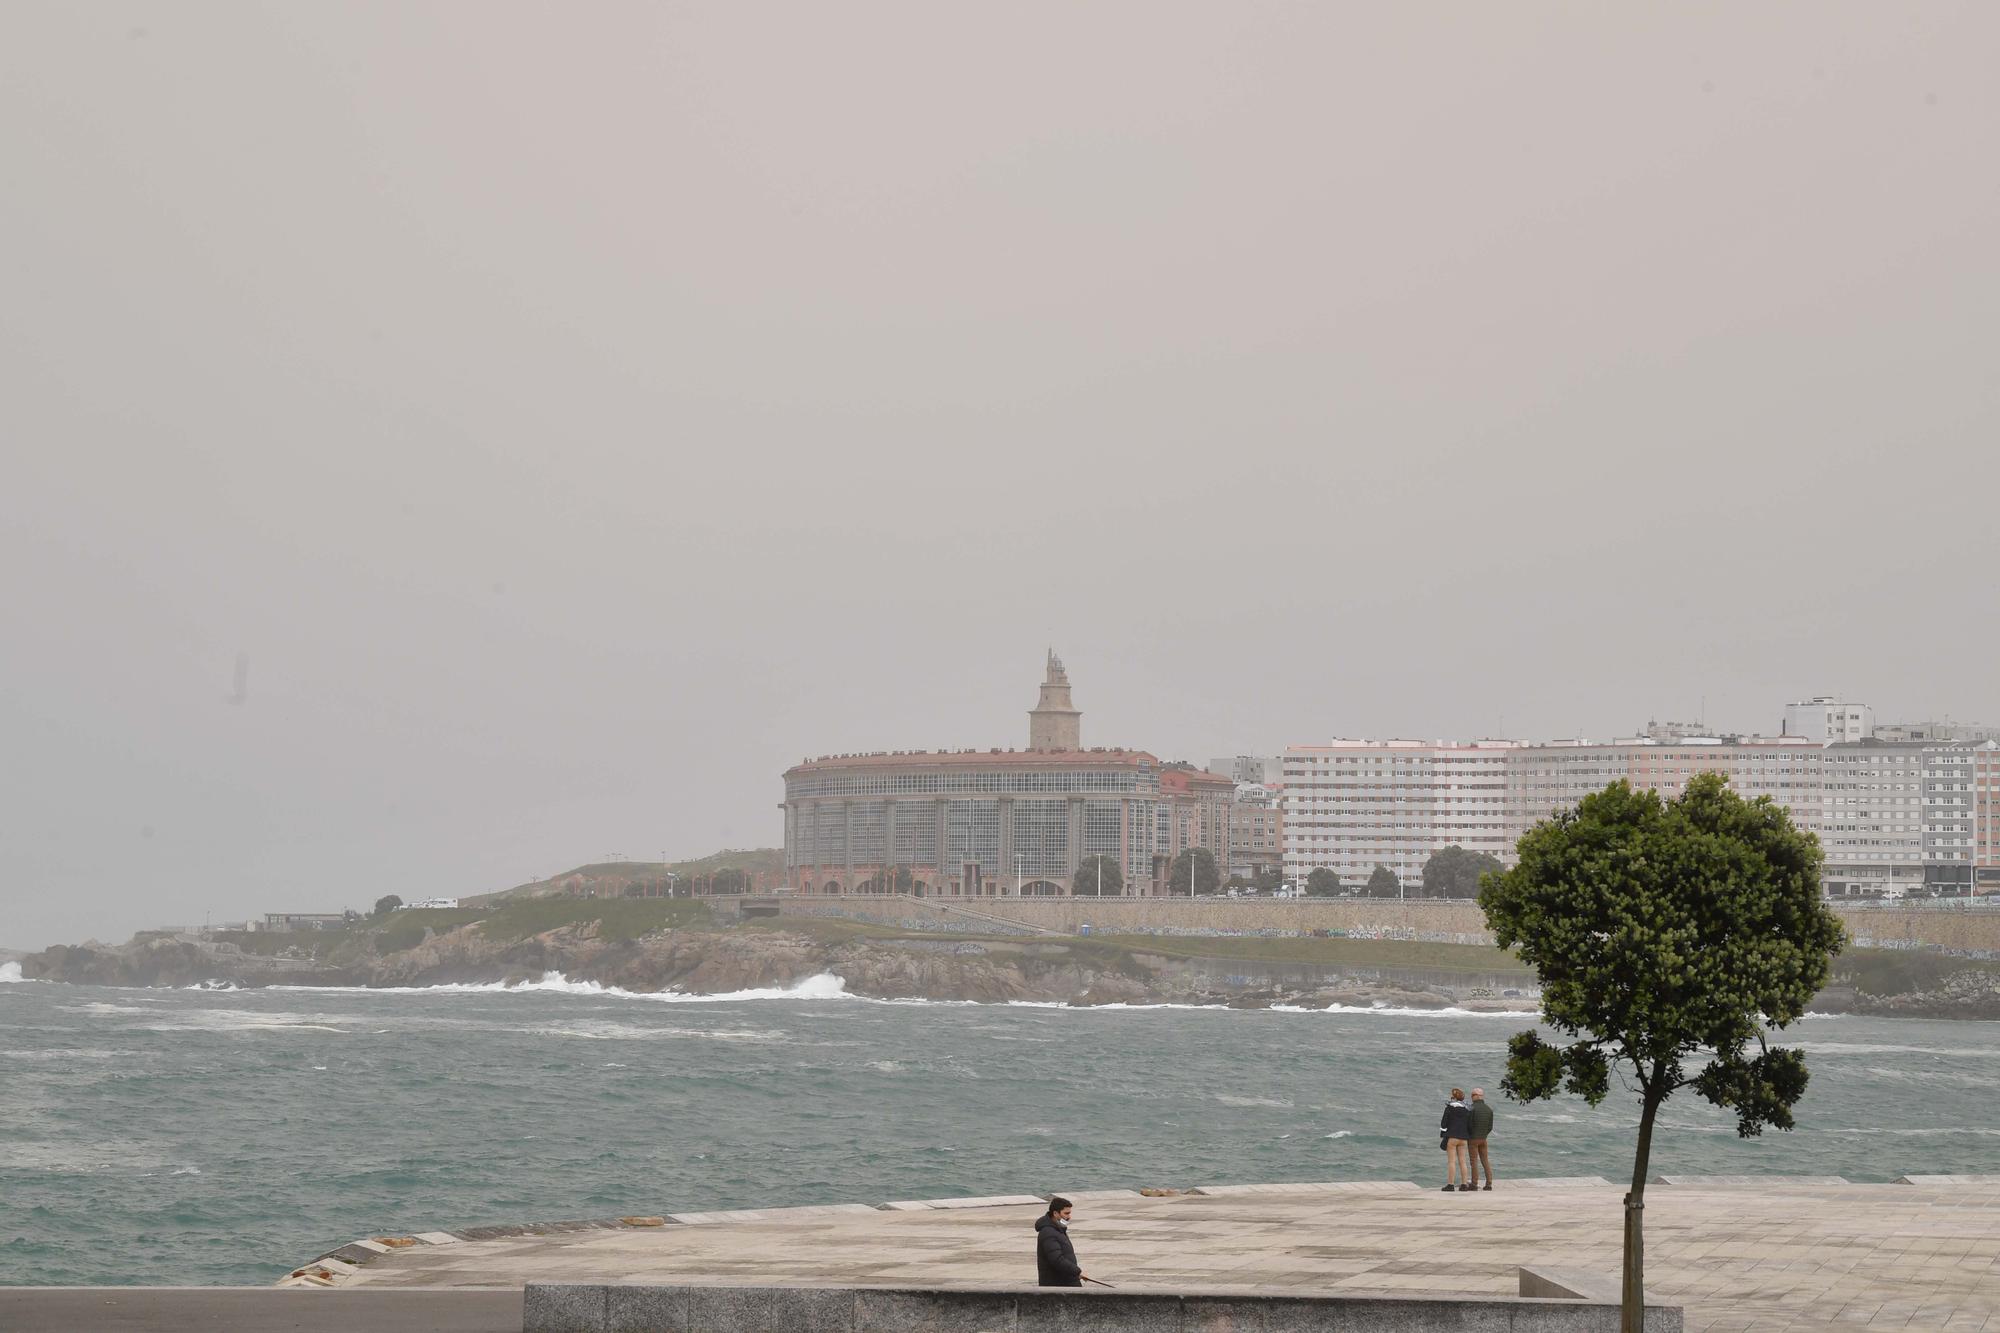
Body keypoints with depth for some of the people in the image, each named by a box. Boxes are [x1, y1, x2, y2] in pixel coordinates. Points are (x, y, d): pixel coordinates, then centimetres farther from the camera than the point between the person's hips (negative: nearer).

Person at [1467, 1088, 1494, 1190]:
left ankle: (1474, 1184, -1)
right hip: (1483, 1139, 5)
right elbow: (1490, 1127, 4)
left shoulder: (1471, 1108, -14)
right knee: (1485, 1161, 8)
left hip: (1472, 1139, -5)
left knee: (1474, 1161, -2)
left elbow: (1468, 1125, -14)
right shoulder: (1489, 1109, 3)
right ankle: (1489, 1183, 2)